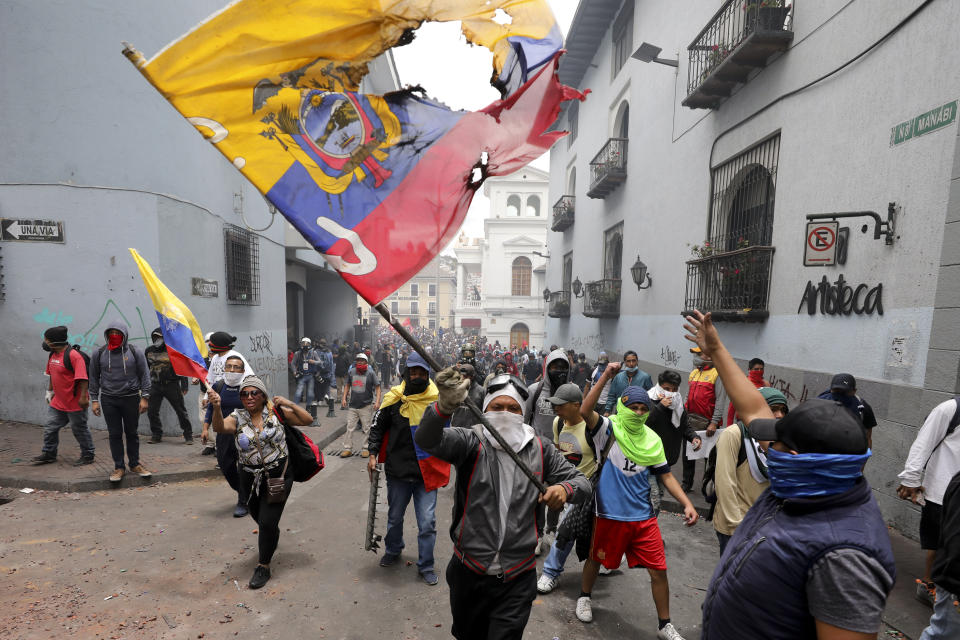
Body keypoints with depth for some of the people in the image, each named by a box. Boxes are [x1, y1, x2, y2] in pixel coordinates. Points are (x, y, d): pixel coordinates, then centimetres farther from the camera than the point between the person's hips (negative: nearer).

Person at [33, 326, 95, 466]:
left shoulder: (73, 355, -21)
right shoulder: (52, 354, 8)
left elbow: (82, 378, -24)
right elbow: (52, 375, 21)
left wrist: (83, 397, -26)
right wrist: (49, 391, 22)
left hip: (75, 403, -8)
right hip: (58, 402, 8)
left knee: (79, 429, 4)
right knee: (50, 428, 15)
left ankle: (88, 455, 18)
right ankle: (48, 454, 33)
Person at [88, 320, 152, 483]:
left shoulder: (135, 352, -1)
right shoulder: (99, 354, 3)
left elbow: (144, 375, 1)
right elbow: (94, 378, 9)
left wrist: (144, 397, -4)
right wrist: (94, 400, 5)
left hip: (131, 398, -1)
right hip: (109, 399, 1)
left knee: (132, 433, 9)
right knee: (115, 434, 4)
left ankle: (135, 464, 22)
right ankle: (118, 467, 16)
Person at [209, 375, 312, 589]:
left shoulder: (275, 411, -6)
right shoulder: (237, 418, -3)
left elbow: (308, 420, -6)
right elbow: (220, 427, -26)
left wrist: (289, 404, -14)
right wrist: (216, 408, -44)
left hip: (279, 475, -3)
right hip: (250, 478, 3)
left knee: (268, 522, -6)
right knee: (260, 519, 21)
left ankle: (263, 567, 15)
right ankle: (272, 537, 55)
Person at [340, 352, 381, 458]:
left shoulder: (370, 373, -3)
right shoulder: (352, 372, 7)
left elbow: (377, 387, -3)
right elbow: (348, 385, 19)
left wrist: (377, 401, -12)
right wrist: (344, 398, 11)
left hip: (366, 406, -3)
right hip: (352, 405, 3)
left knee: (366, 428, 4)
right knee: (350, 428, 5)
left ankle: (365, 449, 14)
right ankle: (347, 449, 14)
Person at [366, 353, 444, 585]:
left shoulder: (437, 399, -5)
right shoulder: (394, 398, -7)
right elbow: (378, 426, 5)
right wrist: (373, 454, -2)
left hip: (427, 472, -1)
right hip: (398, 471, 1)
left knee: (427, 522, 2)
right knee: (395, 517, 21)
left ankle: (426, 566, 24)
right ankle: (393, 550, 49)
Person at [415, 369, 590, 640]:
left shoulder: (539, 449, -3)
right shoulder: (470, 442, -12)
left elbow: (581, 481, 4)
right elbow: (427, 440, -31)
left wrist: (564, 489, -21)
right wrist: (444, 407, -52)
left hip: (517, 579, 0)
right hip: (469, 571, 1)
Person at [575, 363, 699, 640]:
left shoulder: (653, 440, 1)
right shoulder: (609, 428, -13)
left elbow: (666, 475, 7)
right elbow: (585, 411, -32)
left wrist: (687, 503, -6)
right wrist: (606, 376, -36)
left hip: (644, 516, 3)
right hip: (609, 514, -3)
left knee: (658, 570, 8)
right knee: (596, 559, 16)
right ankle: (585, 597, 45)